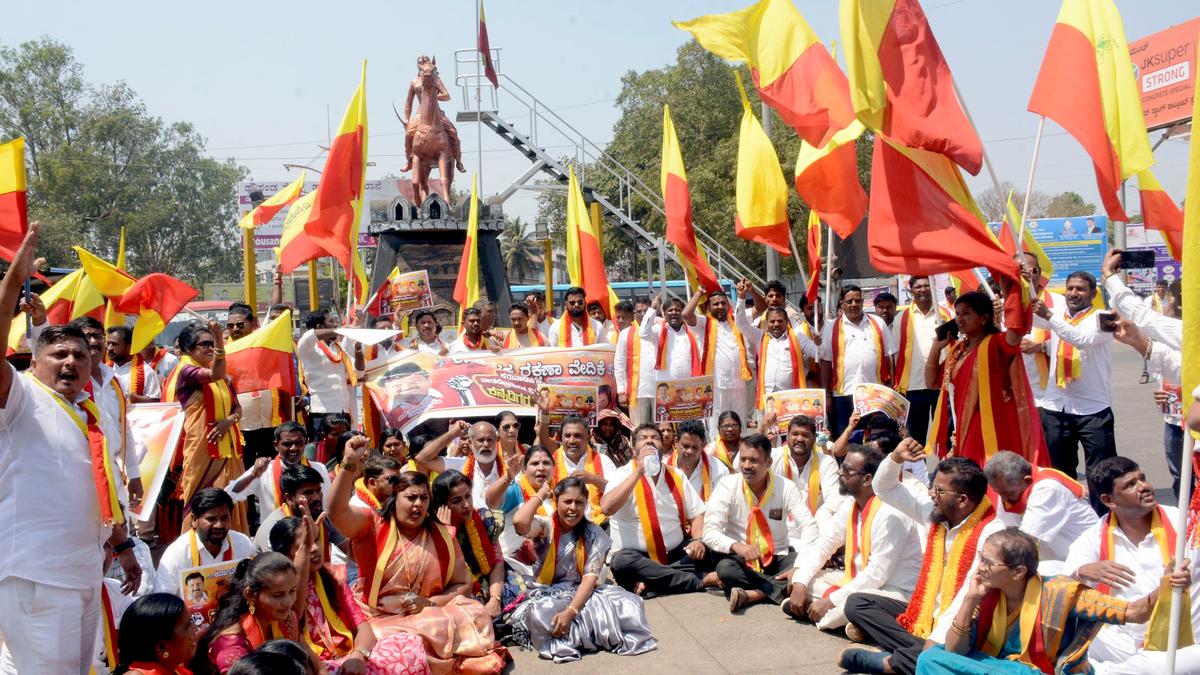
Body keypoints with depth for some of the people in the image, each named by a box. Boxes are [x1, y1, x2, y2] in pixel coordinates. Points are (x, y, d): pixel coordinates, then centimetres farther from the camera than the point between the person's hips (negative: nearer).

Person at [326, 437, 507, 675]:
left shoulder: (443, 537, 10)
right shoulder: (372, 526, 3)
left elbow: (463, 585, 10)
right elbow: (337, 511, -17)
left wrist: (430, 603, -9)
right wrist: (349, 465, -30)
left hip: (425, 618, 2)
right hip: (376, 620, -2)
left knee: (474, 615, -25)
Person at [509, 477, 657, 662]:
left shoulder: (594, 533, -2)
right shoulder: (545, 526, -6)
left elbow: (591, 576, -11)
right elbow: (519, 522, -30)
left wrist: (571, 611, -27)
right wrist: (541, 494, -12)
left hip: (582, 593, 2)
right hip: (547, 595, -2)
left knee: (629, 606, -25)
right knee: (541, 616, -39)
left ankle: (570, 635, -10)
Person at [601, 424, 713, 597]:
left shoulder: (676, 475, 8)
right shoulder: (624, 474, -5)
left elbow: (697, 513, 7)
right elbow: (607, 508, -24)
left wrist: (699, 540, -15)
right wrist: (639, 471, -24)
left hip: (676, 554, 4)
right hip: (638, 556, -4)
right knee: (623, 561, -35)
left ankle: (653, 581, -22)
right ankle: (700, 580, -29)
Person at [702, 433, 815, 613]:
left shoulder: (785, 487, -9)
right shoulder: (727, 486, -12)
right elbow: (710, 533, -18)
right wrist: (736, 546, -39)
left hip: (777, 557, 2)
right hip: (740, 558, -1)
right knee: (725, 568, -35)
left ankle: (752, 594, -28)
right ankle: (785, 591, -24)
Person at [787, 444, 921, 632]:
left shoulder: (890, 513, -24)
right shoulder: (850, 505, 2)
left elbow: (877, 575, -25)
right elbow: (822, 547, 6)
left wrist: (831, 601, -21)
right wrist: (799, 584, -9)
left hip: (893, 591, -9)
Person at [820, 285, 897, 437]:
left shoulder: (878, 324, 10)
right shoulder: (831, 328, 6)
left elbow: (888, 357, 10)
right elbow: (826, 363, 5)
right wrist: (825, 394, 0)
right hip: (843, 395, -1)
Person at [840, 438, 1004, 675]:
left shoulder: (991, 533, -19)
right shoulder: (934, 512, 4)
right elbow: (884, 489, 16)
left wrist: (936, 640, -29)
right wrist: (896, 458, -2)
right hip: (923, 613, 8)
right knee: (856, 603, -3)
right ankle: (916, 653, -17)